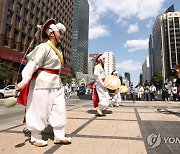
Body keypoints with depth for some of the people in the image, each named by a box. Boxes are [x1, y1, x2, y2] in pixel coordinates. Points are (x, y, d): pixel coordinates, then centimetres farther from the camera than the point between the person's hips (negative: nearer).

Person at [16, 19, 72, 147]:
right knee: (40, 111, 3)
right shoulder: (44, 47, -11)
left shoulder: (57, 50, 15)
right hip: (43, 83, -9)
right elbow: (33, 64, -20)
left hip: (56, 84, 9)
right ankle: (35, 138, 22)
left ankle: (59, 136, 20)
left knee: (60, 110, 8)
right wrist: (24, 81, -28)